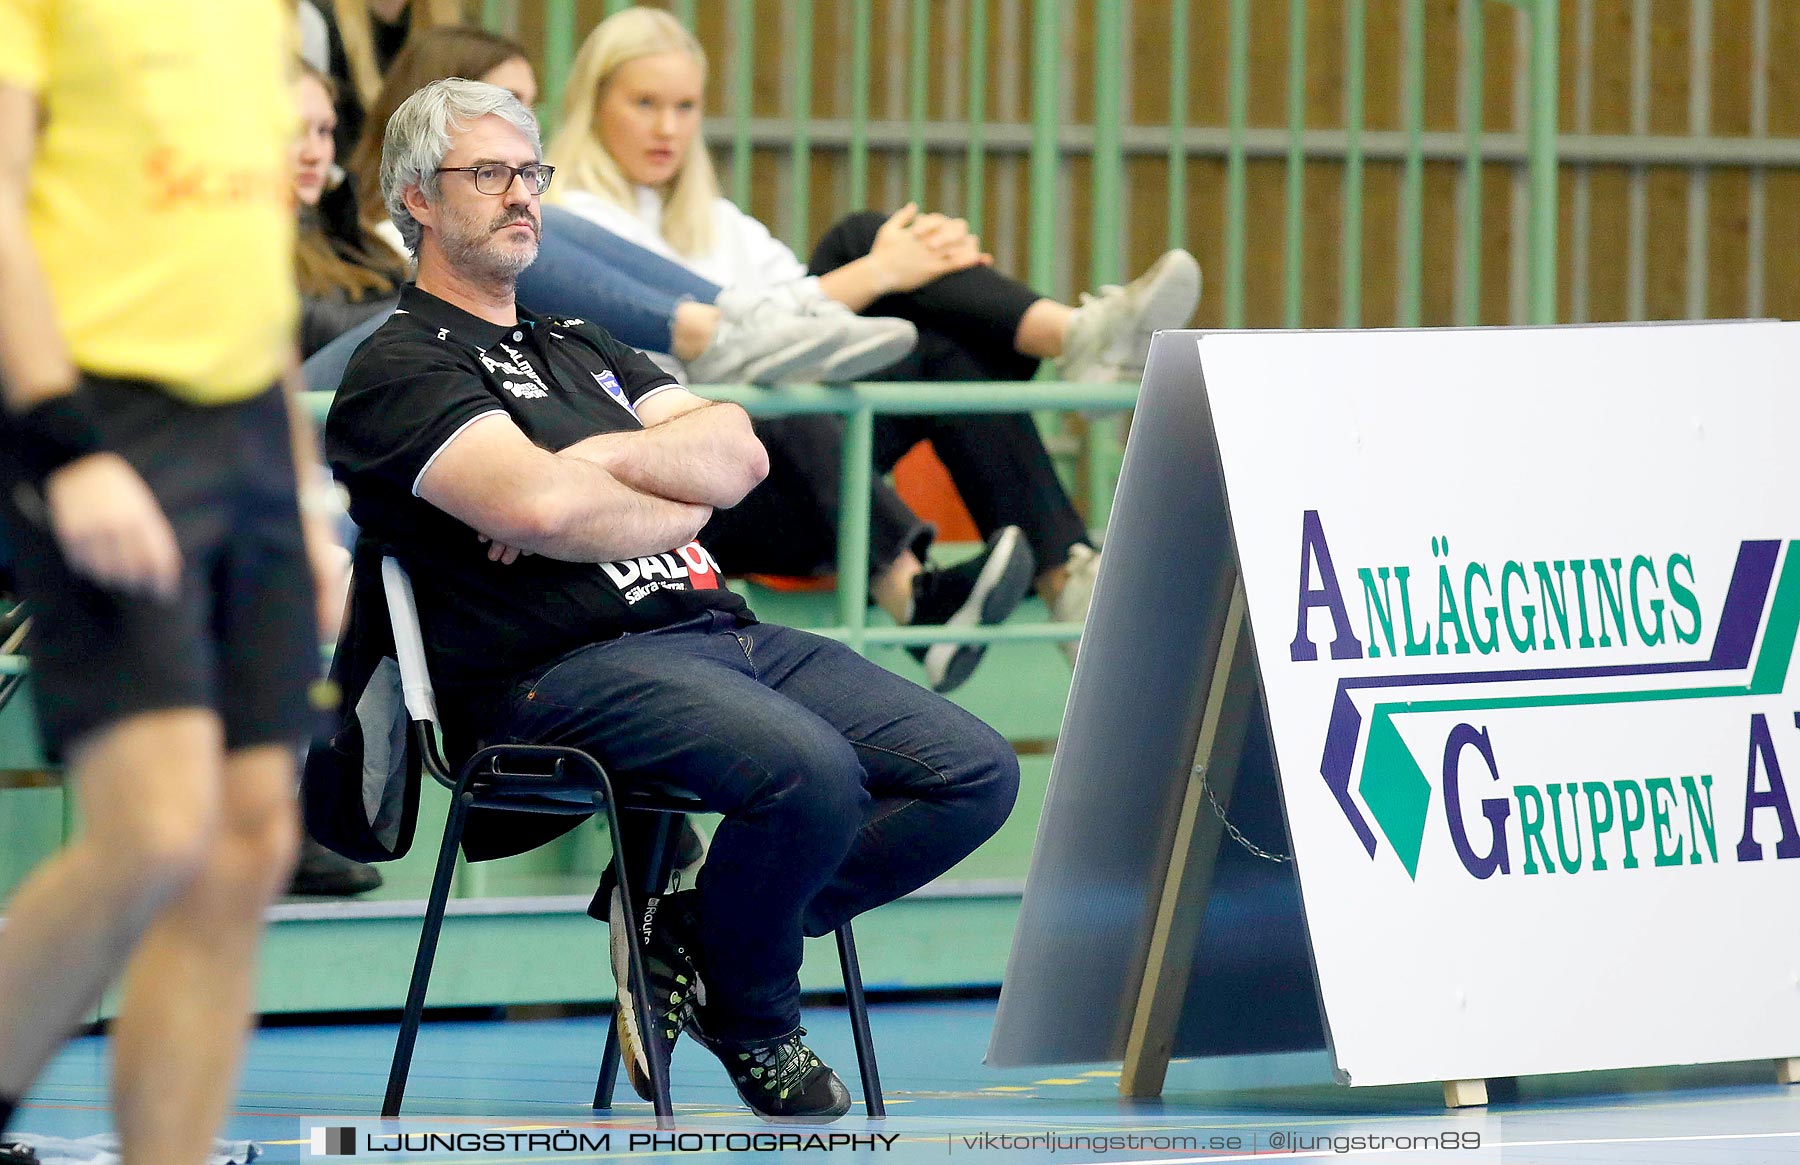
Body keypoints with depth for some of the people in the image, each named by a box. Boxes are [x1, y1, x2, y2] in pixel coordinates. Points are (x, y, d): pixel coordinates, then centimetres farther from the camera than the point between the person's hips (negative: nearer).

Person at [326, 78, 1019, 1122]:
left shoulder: (584, 348, 28)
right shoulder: (402, 370, 1)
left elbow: (739, 454, 12)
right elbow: (540, 505, -17)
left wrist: (605, 459, -6)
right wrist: (683, 505, 0)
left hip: (721, 631, 8)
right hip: (566, 667, -8)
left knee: (978, 772, -7)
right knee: (809, 770, -34)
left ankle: (692, 936, 1)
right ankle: (751, 1021, -5)